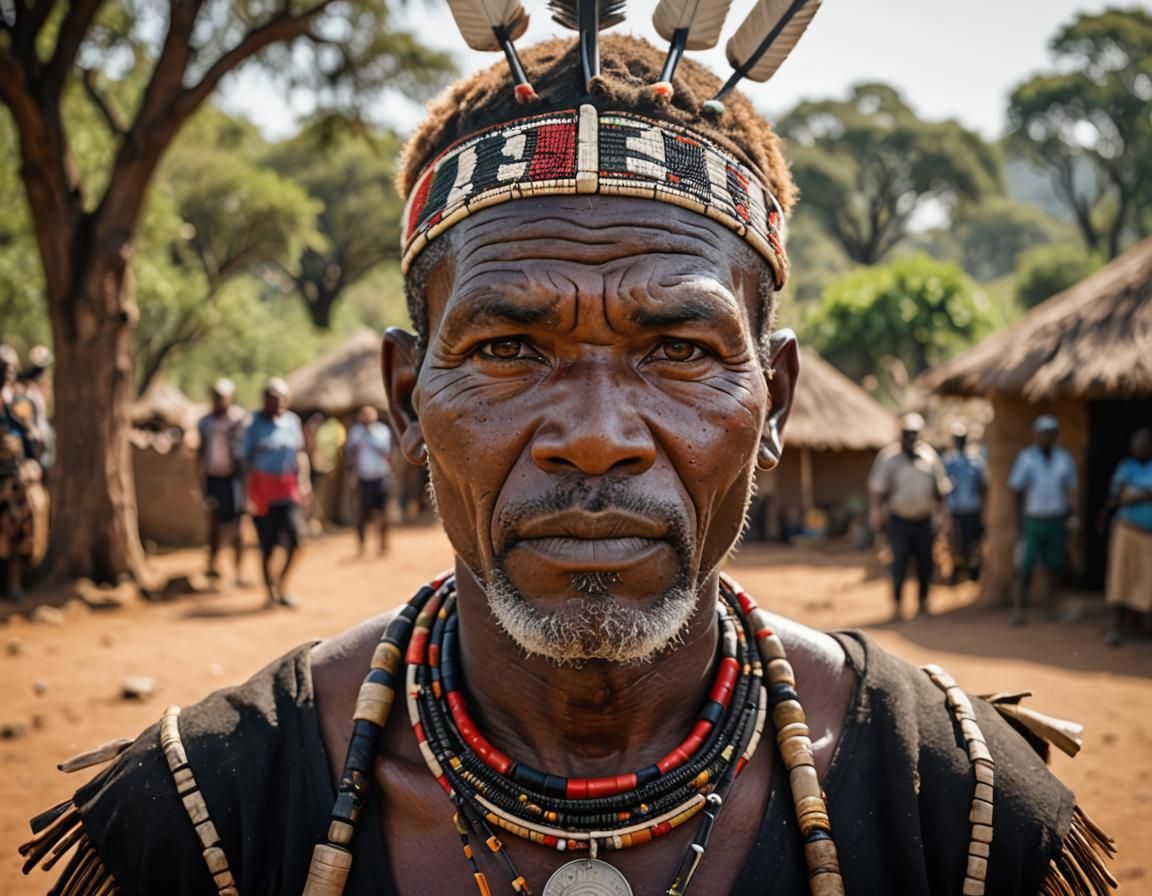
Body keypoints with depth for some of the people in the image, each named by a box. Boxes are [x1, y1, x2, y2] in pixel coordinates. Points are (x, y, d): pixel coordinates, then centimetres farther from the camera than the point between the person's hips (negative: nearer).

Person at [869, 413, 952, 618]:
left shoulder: (929, 455, 2)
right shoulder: (889, 456, -6)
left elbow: (940, 488, 10)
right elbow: (877, 488, -1)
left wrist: (938, 513, 7)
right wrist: (877, 511, -8)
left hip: (925, 521, 3)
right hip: (899, 520, -2)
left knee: (925, 563, 7)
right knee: (899, 563, -5)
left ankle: (923, 601, 23)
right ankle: (896, 603, 5)